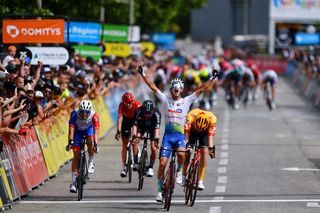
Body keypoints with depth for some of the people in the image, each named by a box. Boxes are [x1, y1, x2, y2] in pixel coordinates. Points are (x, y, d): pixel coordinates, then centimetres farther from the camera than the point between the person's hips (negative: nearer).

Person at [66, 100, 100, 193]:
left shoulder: (94, 116, -34)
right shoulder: (75, 114, -34)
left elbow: (96, 131, -40)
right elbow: (71, 129, -37)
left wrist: (95, 144, -51)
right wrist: (70, 142, -48)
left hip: (89, 129, 0)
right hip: (77, 130, 0)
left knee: (90, 142, -32)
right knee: (76, 155, -7)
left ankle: (91, 162, -6)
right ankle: (74, 180, -2)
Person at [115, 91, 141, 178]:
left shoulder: (137, 104, -33)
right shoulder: (121, 105, -30)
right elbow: (120, 118, -37)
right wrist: (118, 132, -49)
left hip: (135, 119, -1)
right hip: (126, 120, 1)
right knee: (125, 143, -5)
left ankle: (135, 162, -2)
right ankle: (124, 167, -3)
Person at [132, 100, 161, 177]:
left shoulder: (156, 113, -37)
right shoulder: (139, 112, -34)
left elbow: (157, 128, -46)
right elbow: (135, 125, -41)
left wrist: (156, 139, -61)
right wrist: (134, 136, -56)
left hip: (152, 127, -1)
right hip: (142, 125, 1)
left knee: (153, 148, -13)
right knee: (135, 141, -24)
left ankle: (150, 167, 5)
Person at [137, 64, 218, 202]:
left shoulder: (186, 101, 5)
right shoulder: (165, 100, 6)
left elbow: (201, 89, 2)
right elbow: (153, 87, 2)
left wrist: (212, 79, -4)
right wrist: (143, 75, -5)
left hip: (180, 135, -1)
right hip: (168, 135, 1)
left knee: (181, 154, -32)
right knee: (162, 163, -7)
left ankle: (179, 171, 1)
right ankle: (160, 190, 6)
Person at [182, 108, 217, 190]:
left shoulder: (212, 118, -37)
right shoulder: (191, 116, -39)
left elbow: (211, 134, -40)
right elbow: (186, 132, -41)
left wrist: (211, 148, -51)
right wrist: (186, 145, -52)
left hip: (204, 132, 0)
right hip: (192, 130, 0)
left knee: (204, 152, -16)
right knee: (188, 151, -17)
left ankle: (200, 181, -14)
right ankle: (184, 176, 0)